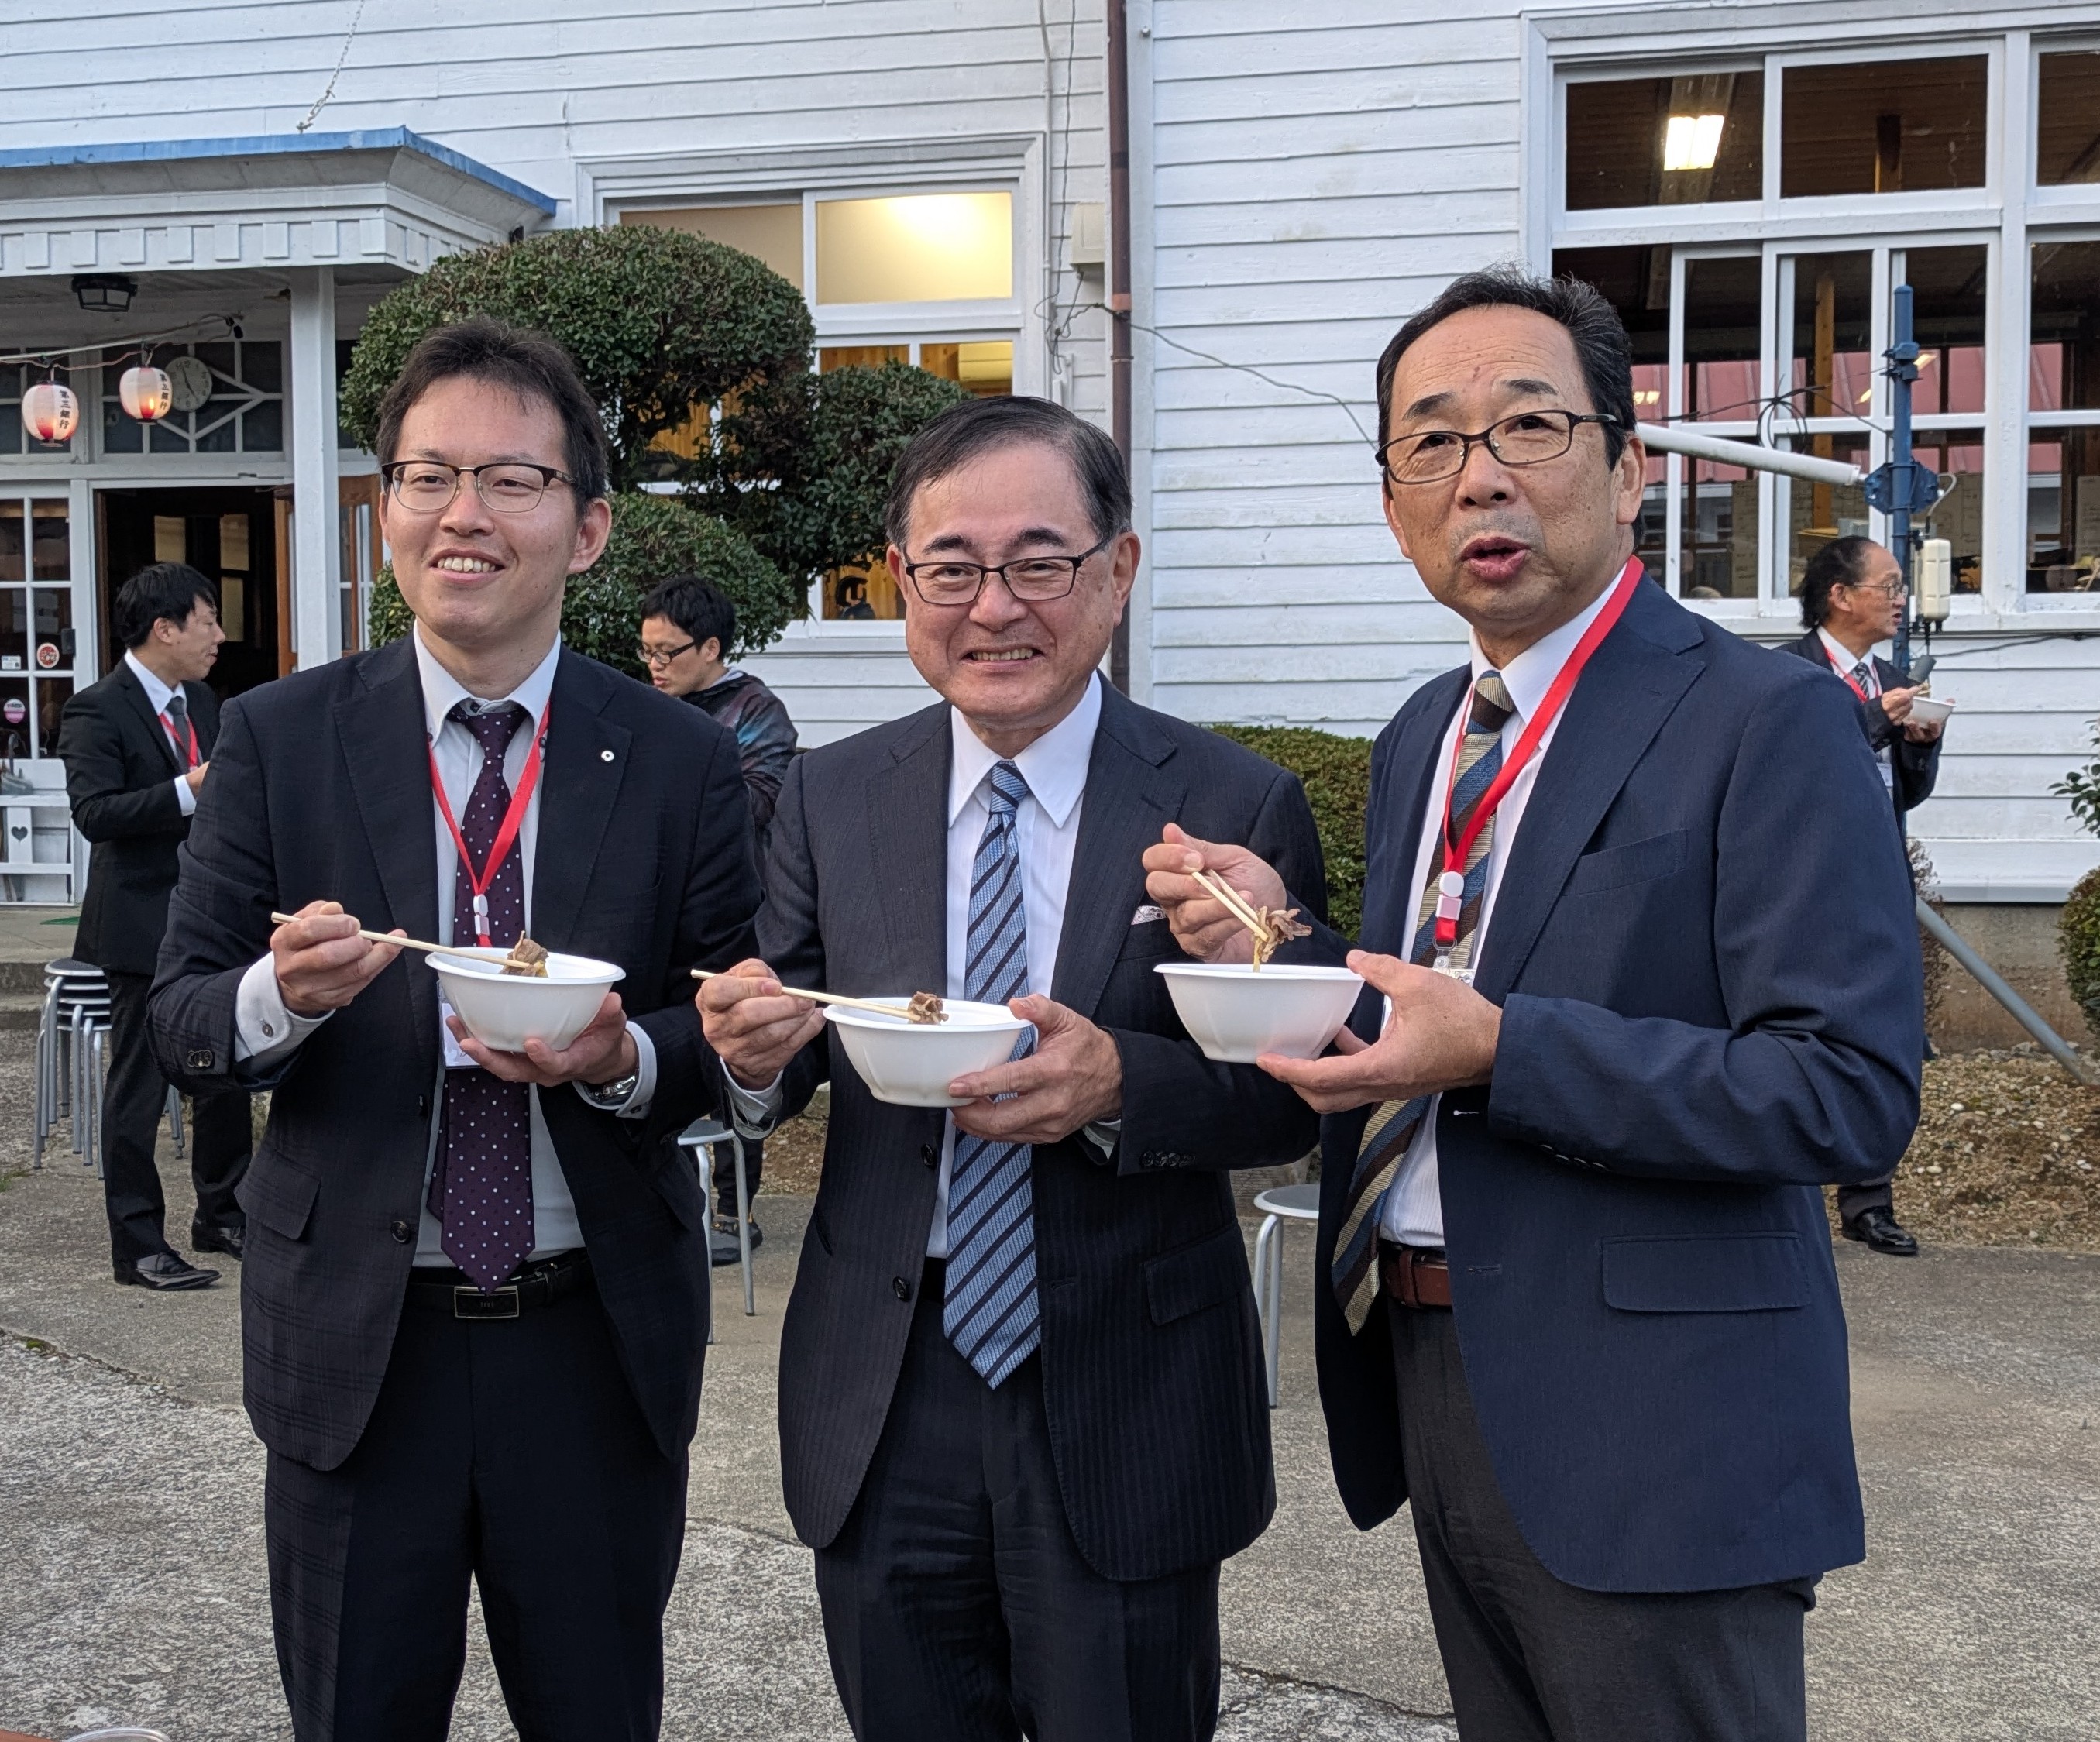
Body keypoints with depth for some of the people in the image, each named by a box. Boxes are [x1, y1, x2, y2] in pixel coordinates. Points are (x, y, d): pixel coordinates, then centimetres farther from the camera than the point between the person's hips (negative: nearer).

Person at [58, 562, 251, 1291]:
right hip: (144, 923, -8)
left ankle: (222, 1216, 30)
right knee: (139, 1084, 1)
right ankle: (138, 1244, 9)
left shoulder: (202, 702, 12)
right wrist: (187, 791, -31)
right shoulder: (97, 710, -12)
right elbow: (92, 812, -24)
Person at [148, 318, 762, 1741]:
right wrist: (283, 995, -24)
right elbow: (181, 1024, -2)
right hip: (354, 1341, 0)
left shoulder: (684, 761, -3)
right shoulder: (281, 739, -3)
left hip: (600, 1342, 0)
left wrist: (625, 1060, -22)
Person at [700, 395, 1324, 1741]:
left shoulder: (1240, 807, -8)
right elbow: (788, 1069, 7)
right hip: (881, 1411, 3)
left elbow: (1296, 1100, -7)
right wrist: (759, 1044, -16)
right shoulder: (830, 798, 2)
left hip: (1125, 1419, -2)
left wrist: (1122, 1086, -25)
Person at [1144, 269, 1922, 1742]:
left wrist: (1499, 1052, -27)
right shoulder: (1421, 738, 11)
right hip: (1436, 1383, 8)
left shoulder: (1766, 724, -14)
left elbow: (1851, 1093, -21)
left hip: (1645, 1435, -7)